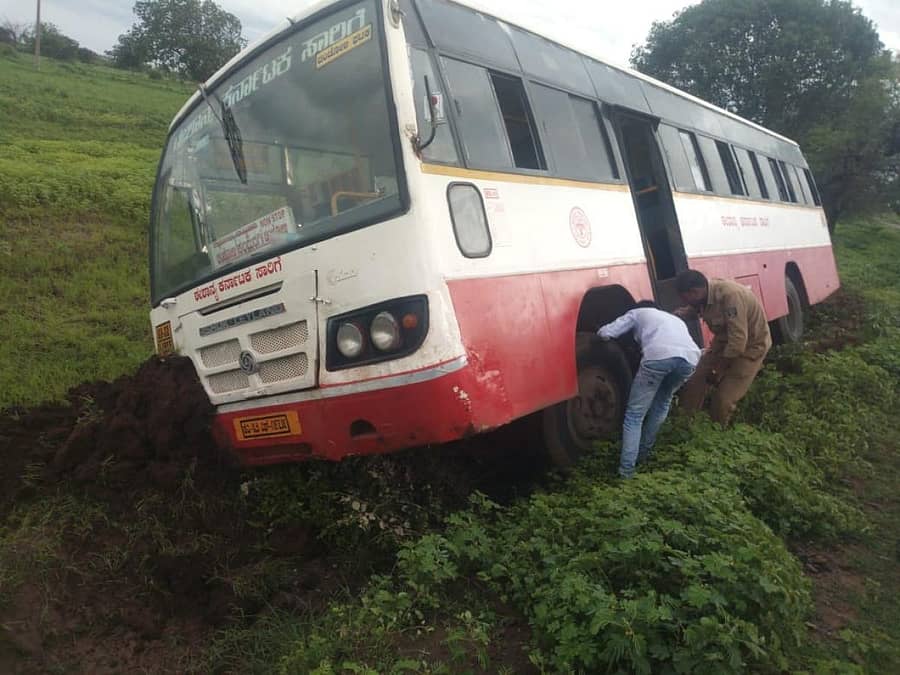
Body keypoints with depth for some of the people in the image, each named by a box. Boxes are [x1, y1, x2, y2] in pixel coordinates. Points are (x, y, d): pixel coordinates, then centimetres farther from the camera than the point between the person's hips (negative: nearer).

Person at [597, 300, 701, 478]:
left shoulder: (637, 313, 32)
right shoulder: (675, 319, 45)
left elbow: (606, 333, 21)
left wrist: (600, 333, 45)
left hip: (658, 356, -4)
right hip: (690, 358, 5)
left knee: (635, 413, 9)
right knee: (662, 403, 31)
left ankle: (626, 468, 3)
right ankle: (643, 452, 36)